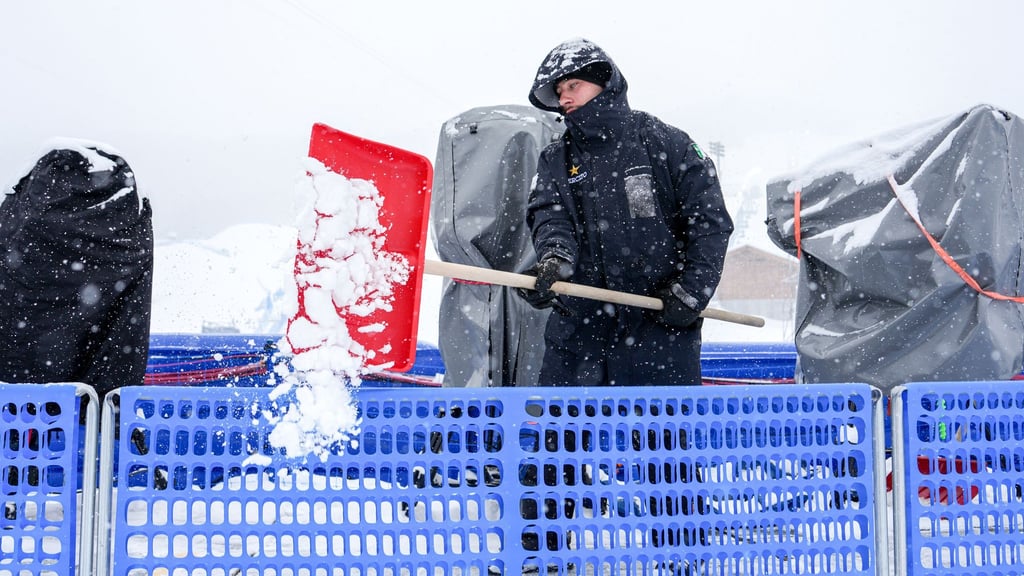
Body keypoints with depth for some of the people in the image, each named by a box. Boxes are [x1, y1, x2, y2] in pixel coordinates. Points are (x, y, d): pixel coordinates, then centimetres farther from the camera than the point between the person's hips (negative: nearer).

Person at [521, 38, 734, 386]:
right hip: (577, 326, 3)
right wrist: (553, 259, -27)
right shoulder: (555, 161, 13)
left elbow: (710, 220, 1)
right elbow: (549, 217, -5)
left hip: (660, 323, -3)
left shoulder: (662, 142, 4)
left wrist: (691, 291, -8)